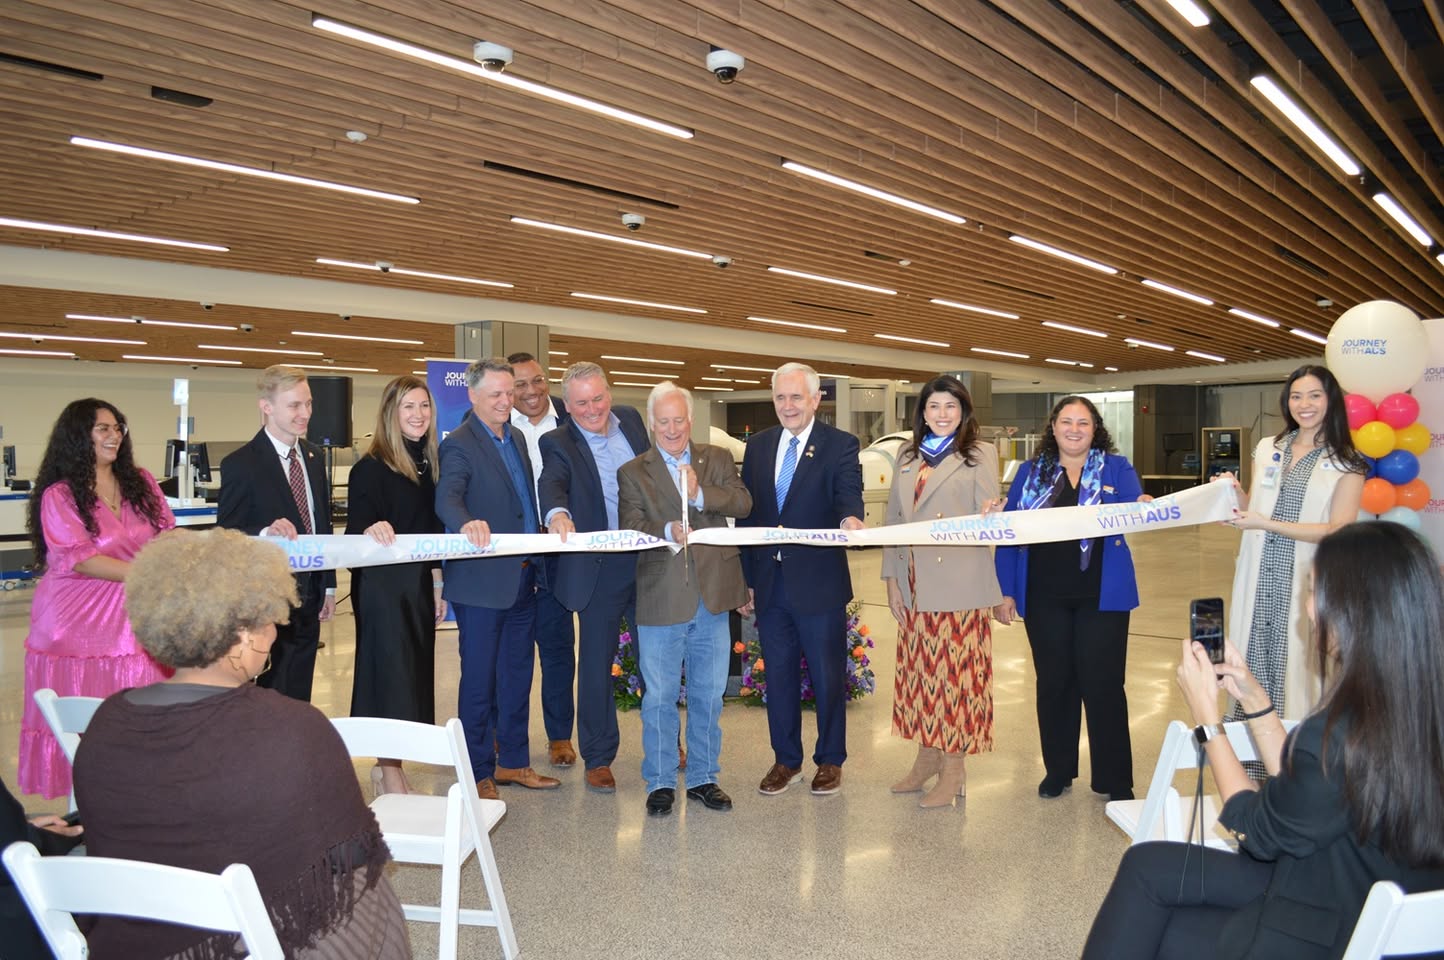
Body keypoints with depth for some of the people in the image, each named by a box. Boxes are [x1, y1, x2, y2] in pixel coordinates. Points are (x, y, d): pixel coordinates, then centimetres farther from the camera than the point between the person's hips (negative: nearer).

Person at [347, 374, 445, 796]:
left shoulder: (428, 464, 9)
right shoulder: (370, 468, -11)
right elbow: (356, 528, -16)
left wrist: (438, 583, 14)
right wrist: (371, 528, -39)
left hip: (419, 583, 7)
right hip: (382, 584, -7)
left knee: (414, 674, 11)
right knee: (389, 674, -3)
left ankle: (388, 764, 23)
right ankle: (388, 774, 7)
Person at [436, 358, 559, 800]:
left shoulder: (516, 438, 14)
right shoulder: (459, 445, -11)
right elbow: (447, 499, -28)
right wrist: (467, 523, -48)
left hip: (522, 579, 8)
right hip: (482, 582, -8)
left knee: (518, 675, 16)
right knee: (479, 680, 3)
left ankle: (513, 761, 30)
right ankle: (479, 773, 16)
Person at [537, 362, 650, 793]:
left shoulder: (631, 420, 6)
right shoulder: (558, 443, -7)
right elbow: (551, 483, -27)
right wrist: (556, 513, -48)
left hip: (651, 558, 4)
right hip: (600, 568, -4)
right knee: (596, 663, 6)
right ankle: (598, 758, 22)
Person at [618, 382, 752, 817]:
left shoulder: (718, 459, 8)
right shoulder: (632, 472, 3)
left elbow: (743, 504, -6)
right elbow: (630, 526, -10)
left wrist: (701, 494, -21)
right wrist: (666, 531, -29)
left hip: (712, 598, 2)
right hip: (661, 600, -2)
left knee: (708, 696, 13)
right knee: (659, 699, 8)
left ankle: (703, 778, 28)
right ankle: (660, 782, 22)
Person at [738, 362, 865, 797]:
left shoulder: (840, 445, -4)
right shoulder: (758, 446, 9)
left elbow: (849, 496, -18)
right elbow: (746, 513, 11)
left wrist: (849, 518, -42)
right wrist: (745, 577, 9)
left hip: (819, 581, -4)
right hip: (770, 582, 4)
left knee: (828, 675, 8)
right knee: (778, 675, 13)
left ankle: (830, 760, 25)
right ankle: (786, 760, 28)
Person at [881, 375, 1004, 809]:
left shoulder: (980, 453, 1)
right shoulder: (908, 455, 13)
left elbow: (989, 513, -6)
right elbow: (894, 518, 12)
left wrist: (991, 512, -30)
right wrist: (892, 579, 6)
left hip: (959, 584, -5)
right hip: (914, 584, 5)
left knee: (955, 673, 0)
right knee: (920, 671, 11)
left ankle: (954, 769, 11)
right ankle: (927, 757, 26)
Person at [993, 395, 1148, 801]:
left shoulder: (1117, 469, 5)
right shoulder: (1031, 472, 8)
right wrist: (1005, 591, -1)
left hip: (1101, 596, -1)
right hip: (1045, 598, 2)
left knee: (1103, 684, 1)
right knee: (1053, 683, 11)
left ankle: (1115, 781, 13)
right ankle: (1057, 771, 26)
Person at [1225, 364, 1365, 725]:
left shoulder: (1346, 464, 0)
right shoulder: (1267, 449, 12)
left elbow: (1338, 530, -10)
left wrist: (1267, 524, -17)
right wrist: (1234, 493, -4)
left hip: (1304, 581, -3)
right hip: (1258, 577, 3)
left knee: (1294, 665, -3)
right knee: (1252, 657, 3)